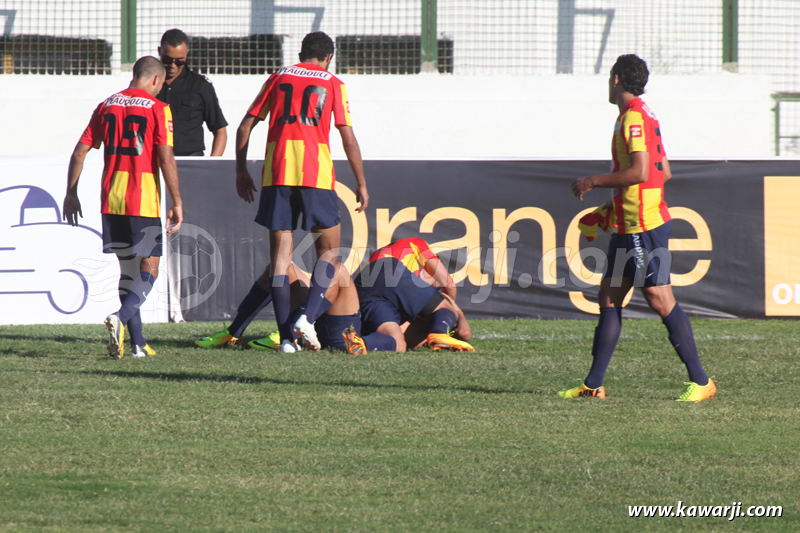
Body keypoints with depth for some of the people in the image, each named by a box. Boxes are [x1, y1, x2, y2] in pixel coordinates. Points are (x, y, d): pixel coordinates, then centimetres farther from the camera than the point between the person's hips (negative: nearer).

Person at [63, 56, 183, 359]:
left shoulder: (106, 106, 11)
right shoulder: (158, 109, -5)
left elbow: (79, 152, 11)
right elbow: (166, 158, -12)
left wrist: (71, 193, 19)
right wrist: (177, 203, -9)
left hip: (111, 200, 5)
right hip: (144, 201, -5)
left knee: (127, 268, 13)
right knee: (149, 268, 0)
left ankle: (137, 344, 10)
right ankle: (121, 317, -26)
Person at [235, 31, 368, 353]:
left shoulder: (278, 78, 17)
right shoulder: (333, 84, 10)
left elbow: (245, 127, 14)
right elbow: (348, 138, 3)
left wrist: (241, 171, 21)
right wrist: (361, 184, 9)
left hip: (276, 173, 2)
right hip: (316, 174, -2)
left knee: (280, 252, 4)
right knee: (328, 249, 10)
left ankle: (287, 336, -2)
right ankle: (308, 316, -12)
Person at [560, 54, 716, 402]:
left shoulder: (633, 118, -14)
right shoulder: (645, 117, 16)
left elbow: (639, 172, -23)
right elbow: (664, 173, 20)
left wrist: (593, 182, -13)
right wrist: (615, 204, 26)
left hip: (643, 228, -11)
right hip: (629, 226, 11)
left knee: (660, 300, -9)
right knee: (609, 298, 10)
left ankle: (700, 381, -7)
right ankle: (594, 385, 11)